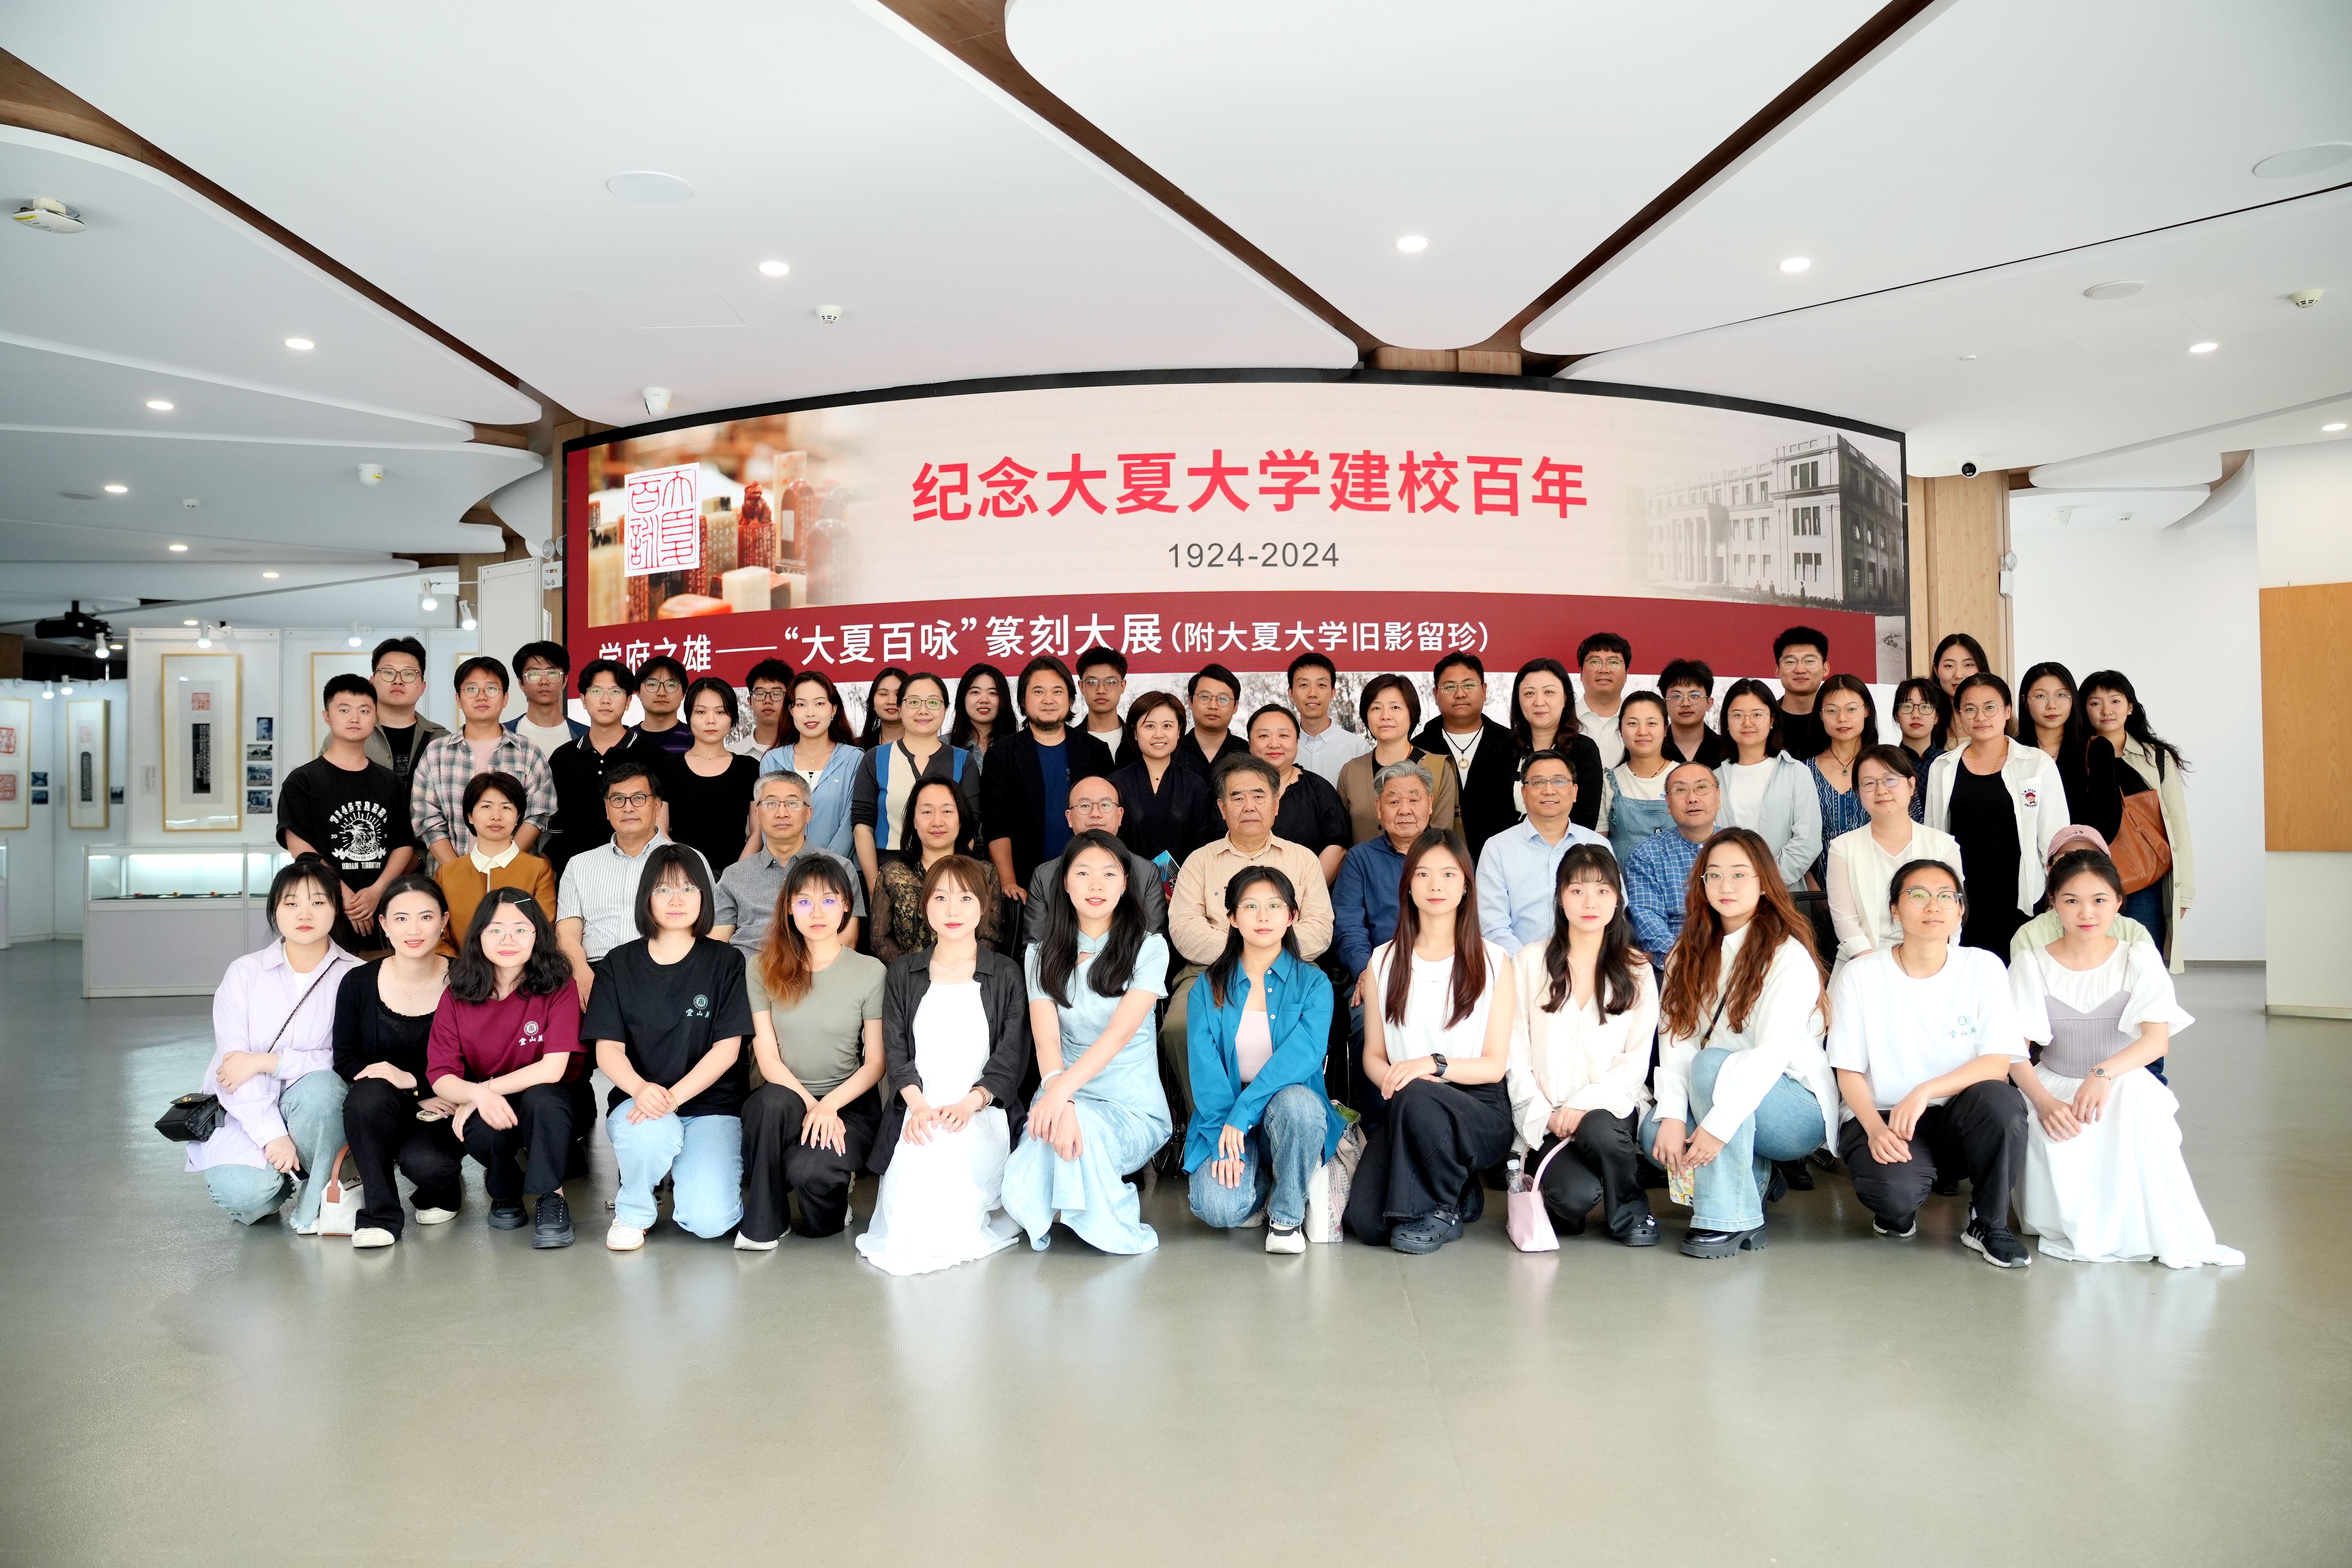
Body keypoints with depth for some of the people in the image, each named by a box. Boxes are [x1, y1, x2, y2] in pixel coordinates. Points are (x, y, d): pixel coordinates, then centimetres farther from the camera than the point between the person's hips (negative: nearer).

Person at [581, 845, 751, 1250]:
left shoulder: (725, 962, 1)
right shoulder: (619, 964, 6)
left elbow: (727, 1048, -5)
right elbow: (608, 1048, -3)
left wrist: (674, 1096, -21)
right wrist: (641, 1089, -25)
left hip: (710, 1103, 0)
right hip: (638, 1099, 1)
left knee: (710, 1220, -22)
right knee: (652, 1134, -38)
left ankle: (689, 1175, 16)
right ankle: (633, 1211, -4)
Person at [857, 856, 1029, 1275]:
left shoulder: (1006, 975, 10)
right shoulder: (902, 973, 16)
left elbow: (1011, 1057, 2)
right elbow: (895, 1049, 6)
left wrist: (969, 1103, -17)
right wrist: (917, 1103, -14)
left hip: (984, 1111, -1)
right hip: (917, 1110, 2)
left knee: (950, 1149, -35)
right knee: (918, 1151, -32)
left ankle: (959, 1232, -7)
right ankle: (914, 1238, -5)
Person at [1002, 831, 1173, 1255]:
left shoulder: (1149, 948, -2)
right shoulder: (1043, 955, 7)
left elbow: (1121, 1030, -16)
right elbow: (1046, 1036, -8)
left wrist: (1063, 1089, -33)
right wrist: (1059, 1098, -30)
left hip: (1133, 1109, -2)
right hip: (1062, 1097, 2)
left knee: (1085, 1125, -37)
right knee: (1021, 1197, -27)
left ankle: (1118, 1228, -7)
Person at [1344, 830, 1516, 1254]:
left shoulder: (1492, 961, 3)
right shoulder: (1385, 961, 10)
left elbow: (1494, 1064, -1)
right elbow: (1373, 1054, 10)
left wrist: (1435, 1065, -20)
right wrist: (1392, 1078, -15)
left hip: (1480, 1110, -3)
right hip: (1403, 1111, 3)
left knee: (1415, 1099, -38)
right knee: (1365, 1223, -21)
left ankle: (1442, 1210, -11)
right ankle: (1461, 1194, 11)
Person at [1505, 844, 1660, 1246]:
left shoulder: (1636, 971, 8)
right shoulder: (1529, 963, 6)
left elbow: (1636, 1061, 0)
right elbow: (1516, 1055, 2)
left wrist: (1583, 1105, -15)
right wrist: (1543, 1116, -11)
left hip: (1609, 1107, 1)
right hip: (1545, 1119, -1)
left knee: (1598, 1129, -35)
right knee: (1577, 1195, -27)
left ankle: (1630, 1212, -7)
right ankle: (1550, 1194, 9)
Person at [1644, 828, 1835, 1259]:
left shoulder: (1789, 957, -12)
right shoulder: (1691, 953, 6)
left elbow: (1776, 1051, -24)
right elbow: (1676, 1038, -5)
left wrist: (1719, 1122, -34)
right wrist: (1673, 1116, -20)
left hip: (1798, 1113, -5)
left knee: (1713, 1063, -32)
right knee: (1654, 1133, -23)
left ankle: (1730, 1219, -26)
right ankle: (1753, 1174, 3)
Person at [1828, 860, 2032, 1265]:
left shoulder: (1984, 968, -1)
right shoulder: (1860, 976, -4)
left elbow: (1998, 1064, -10)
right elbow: (1849, 1072, -5)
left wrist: (1926, 1091, -27)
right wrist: (1876, 1129, -24)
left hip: (1955, 1118, 2)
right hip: (1881, 1116, -2)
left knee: (2001, 1100, -32)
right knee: (1896, 1189, -33)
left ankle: (1988, 1225, -7)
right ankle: (1896, 1209, 8)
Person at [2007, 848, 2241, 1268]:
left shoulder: (2139, 959, -1)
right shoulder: (2032, 968, -2)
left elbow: (2157, 1039, -13)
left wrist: (2105, 1073, -33)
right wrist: (2044, 1102, -28)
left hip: (2124, 1085, 0)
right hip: (2055, 1086, 0)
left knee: (2137, 1100, -36)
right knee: (2055, 1140, -34)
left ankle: (2150, 1229, -20)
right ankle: (2075, 1228, -5)